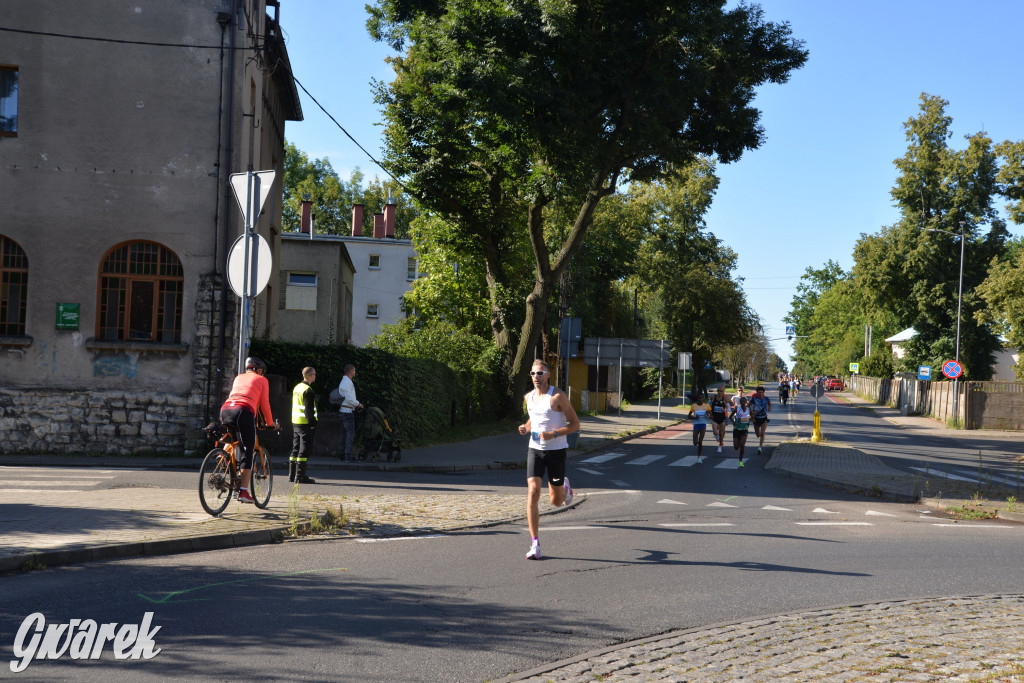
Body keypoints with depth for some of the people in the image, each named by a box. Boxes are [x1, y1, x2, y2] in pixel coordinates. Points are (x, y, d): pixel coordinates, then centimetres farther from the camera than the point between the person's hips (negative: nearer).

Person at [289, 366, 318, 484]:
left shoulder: (297, 387, 15)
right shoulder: (308, 390, -15)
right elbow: (309, 409, -20)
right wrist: (312, 422, -17)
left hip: (295, 423, 10)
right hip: (305, 424, -10)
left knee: (296, 449, 14)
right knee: (304, 450, -7)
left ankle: (292, 475, 17)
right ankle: (300, 476, -8)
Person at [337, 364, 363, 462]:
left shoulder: (346, 381, 17)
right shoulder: (346, 382, -16)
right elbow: (349, 399, -21)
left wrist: (356, 405, 14)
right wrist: (358, 404, -8)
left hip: (344, 411, 11)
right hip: (347, 411, -11)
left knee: (344, 433, 13)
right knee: (350, 433, -9)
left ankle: (341, 454, 18)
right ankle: (348, 456, -9)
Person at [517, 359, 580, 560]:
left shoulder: (558, 396, -10)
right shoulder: (529, 397, 7)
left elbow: (575, 424, -8)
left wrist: (553, 434, -22)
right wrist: (526, 427, 2)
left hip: (556, 450, -3)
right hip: (535, 449, 3)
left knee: (556, 501, 7)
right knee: (533, 492, -15)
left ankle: (565, 487, 47)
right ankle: (535, 544, -13)